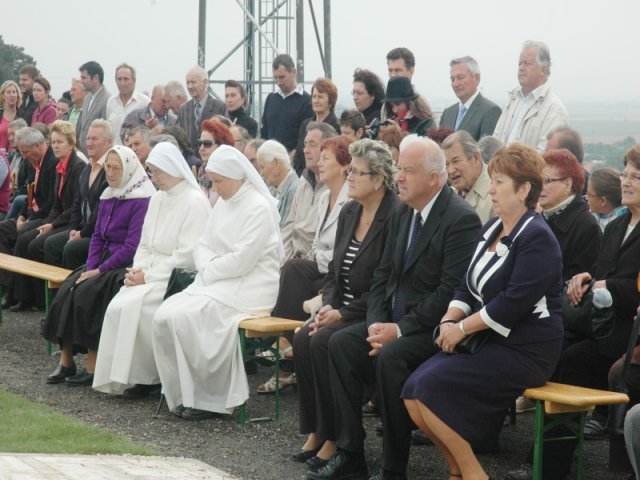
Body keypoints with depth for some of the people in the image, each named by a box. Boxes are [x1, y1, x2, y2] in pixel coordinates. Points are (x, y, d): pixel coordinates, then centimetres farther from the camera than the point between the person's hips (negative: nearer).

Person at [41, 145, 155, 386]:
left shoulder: (141, 201, -13)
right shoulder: (108, 197, 13)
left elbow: (132, 247, -18)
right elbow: (97, 236, 14)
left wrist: (100, 271, -17)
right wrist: (90, 268, -2)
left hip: (126, 267, -8)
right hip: (103, 263, 8)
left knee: (86, 293, -26)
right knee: (67, 290, -14)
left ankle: (93, 367, -19)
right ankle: (65, 361, -13)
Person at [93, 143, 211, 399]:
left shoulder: (195, 202, -11)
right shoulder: (158, 198, 15)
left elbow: (187, 257, -16)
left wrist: (148, 276, -15)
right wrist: (138, 269, -2)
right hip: (152, 274, 7)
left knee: (131, 307, -25)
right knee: (117, 306, -17)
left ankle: (146, 377, -11)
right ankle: (119, 376, -11)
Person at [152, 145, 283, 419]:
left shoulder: (259, 208, -11)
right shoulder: (223, 204, 16)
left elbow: (241, 261, -18)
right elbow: (202, 245, 17)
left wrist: (209, 270, -8)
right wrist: (210, 263, -5)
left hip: (247, 290, -8)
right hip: (216, 283, 8)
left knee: (185, 318, -26)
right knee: (163, 317, -14)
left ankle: (211, 398, -13)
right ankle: (184, 394, -8)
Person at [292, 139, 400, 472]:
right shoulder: (349, 213, 11)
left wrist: (343, 313, -19)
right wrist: (328, 306, -3)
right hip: (343, 310, 8)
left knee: (323, 342, -25)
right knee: (303, 339, -15)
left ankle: (333, 438, -14)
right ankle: (314, 432, -7)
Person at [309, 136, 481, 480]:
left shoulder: (461, 219, -16)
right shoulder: (402, 214, 11)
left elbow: (451, 290, -22)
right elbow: (383, 274, 12)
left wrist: (400, 329, -21)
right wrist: (377, 323, -5)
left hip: (433, 328, -8)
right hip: (395, 319, 8)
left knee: (390, 356, -32)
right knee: (340, 343, -10)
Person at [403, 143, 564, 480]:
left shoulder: (537, 238, -13)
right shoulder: (492, 229, 15)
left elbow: (514, 301, -22)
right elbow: (468, 286, 15)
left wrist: (462, 328, -17)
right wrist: (450, 320, -4)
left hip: (524, 351, -9)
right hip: (489, 341, 9)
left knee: (431, 386, -23)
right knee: (412, 392, -9)